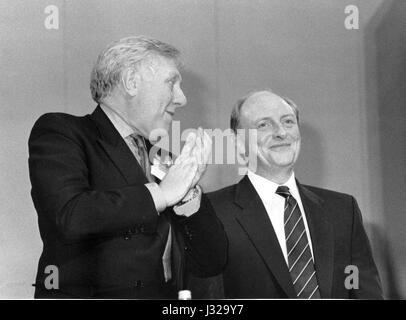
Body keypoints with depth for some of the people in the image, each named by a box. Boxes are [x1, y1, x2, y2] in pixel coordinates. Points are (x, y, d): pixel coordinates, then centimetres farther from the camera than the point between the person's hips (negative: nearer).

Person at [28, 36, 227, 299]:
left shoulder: (160, 161, 13)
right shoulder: (59, 132, 0)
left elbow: (211, 264, 10)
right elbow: (70, 216, -18)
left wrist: (187, 193, -4)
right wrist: (163, 192, -10)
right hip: (93, 292, -4)